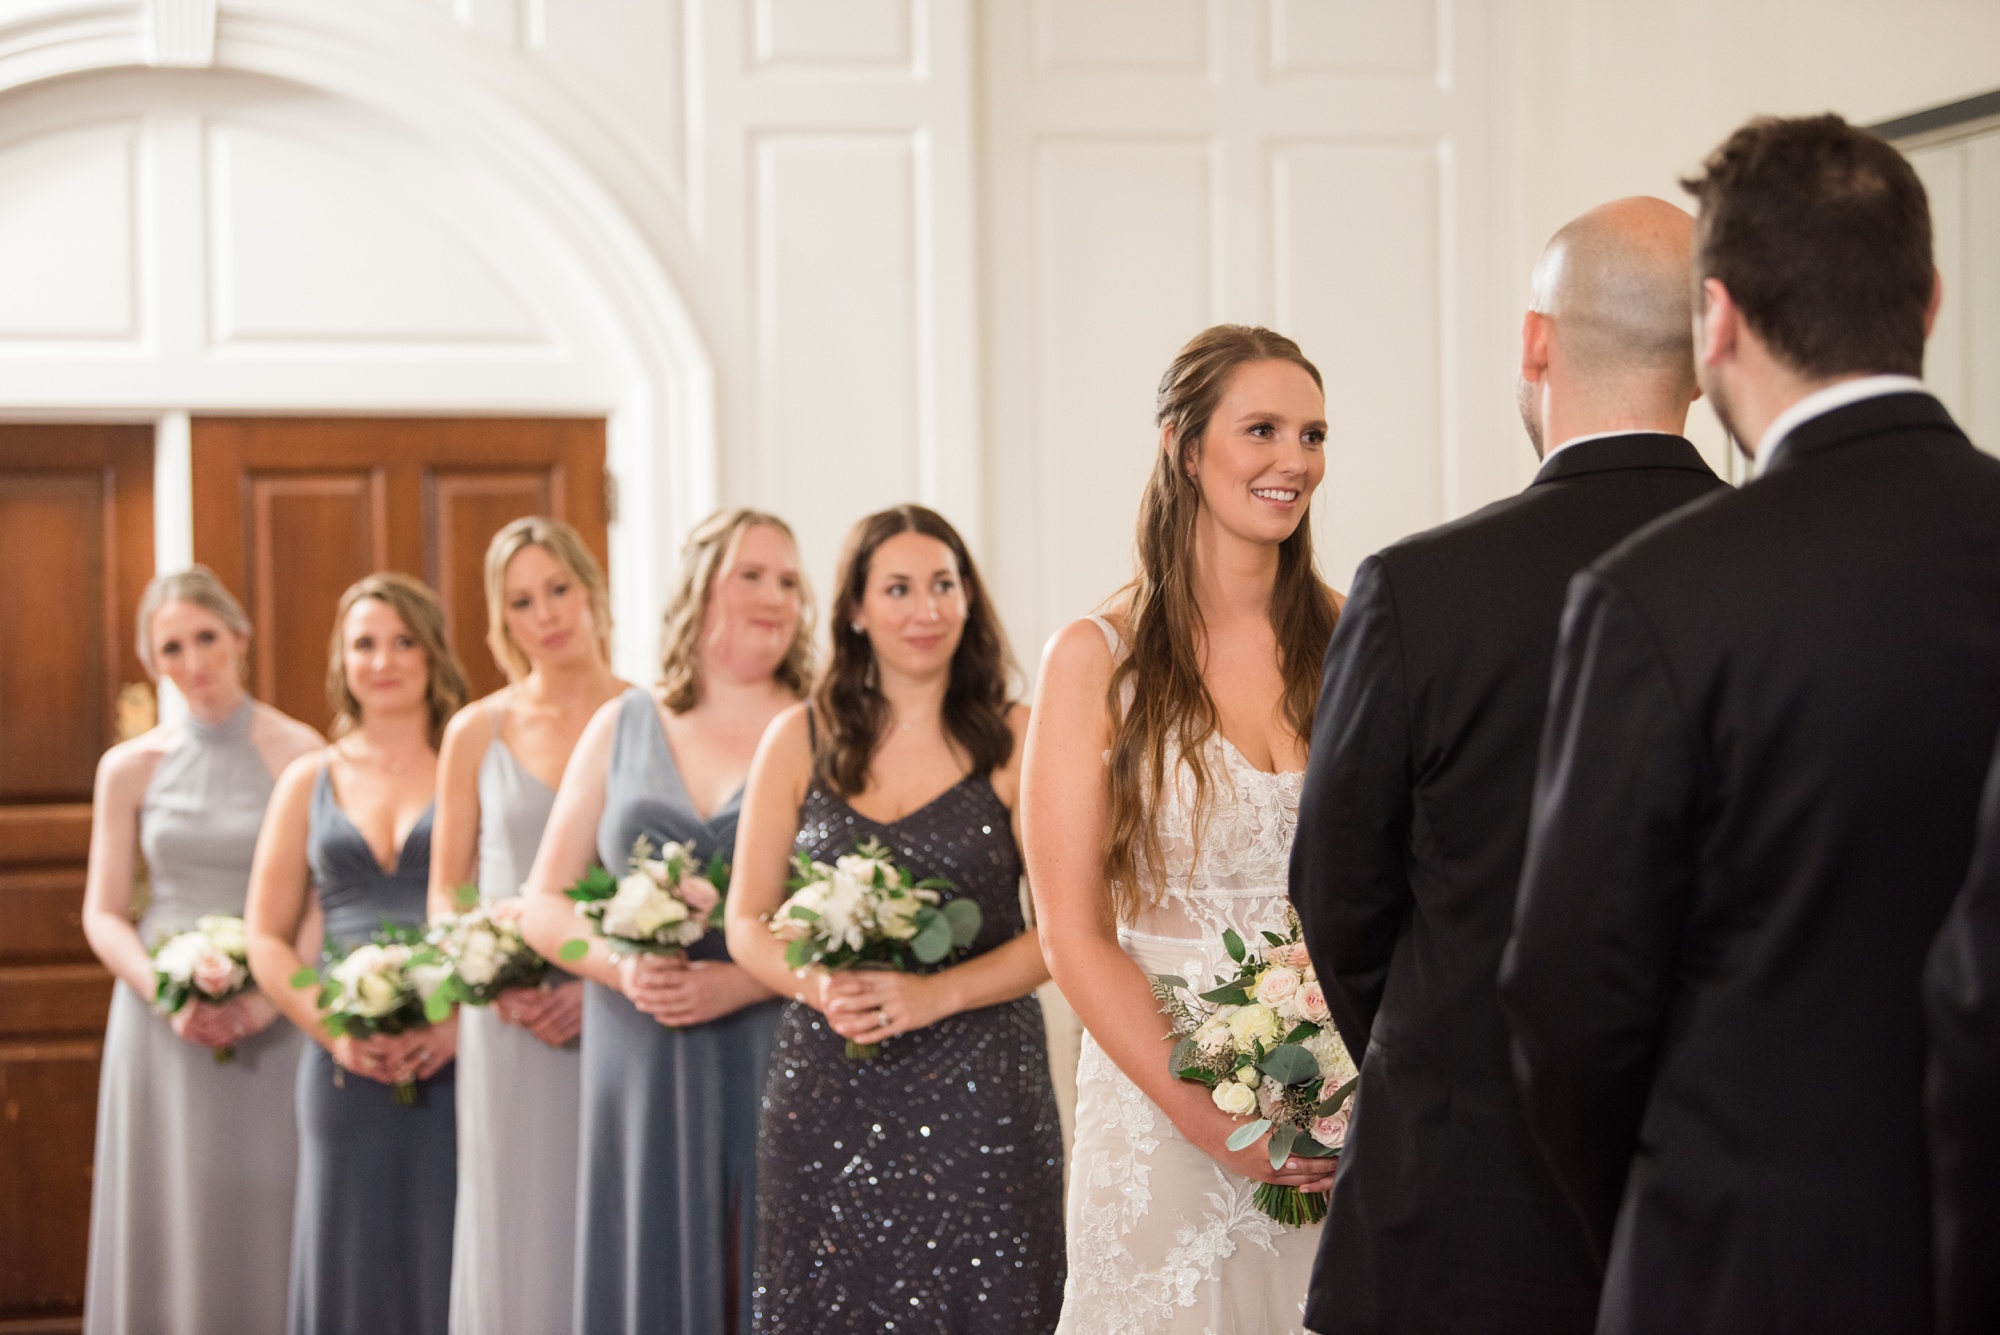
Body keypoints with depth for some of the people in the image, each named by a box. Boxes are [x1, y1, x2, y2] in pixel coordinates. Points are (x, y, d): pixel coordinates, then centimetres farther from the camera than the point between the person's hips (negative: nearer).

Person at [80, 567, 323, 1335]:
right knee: (168, 1233, 4)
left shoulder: (299, 754, -2)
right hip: (161, 1026, 2)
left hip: (271, 1026, -2)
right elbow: (102, 913, 5)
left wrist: (269, 996, -17)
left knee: (264, 1227, 1)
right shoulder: (129, 767, 5)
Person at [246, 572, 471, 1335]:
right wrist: (333, 1028, -4)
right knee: (354, 1273, 4)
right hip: (346, 1067, 3)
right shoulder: (310, 781, 13)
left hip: (459, 1061, -3)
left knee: (454, 1273, -2)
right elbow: (266, 938, 12)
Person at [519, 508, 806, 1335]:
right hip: (643, 1071, 2)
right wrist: (622, 967, -8)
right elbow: (544, 903, 11)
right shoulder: (622, 729, 11)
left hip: (775, 1062, -2)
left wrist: (740, 983, -18)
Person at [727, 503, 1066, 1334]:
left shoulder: (1017, 742, 1)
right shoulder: (799, 741, 7)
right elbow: (747, 922, 9)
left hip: (978, 1100, -2)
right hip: (825, 1101, 2)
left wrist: (936, 994, -15)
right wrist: (821, 986, -11)